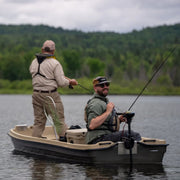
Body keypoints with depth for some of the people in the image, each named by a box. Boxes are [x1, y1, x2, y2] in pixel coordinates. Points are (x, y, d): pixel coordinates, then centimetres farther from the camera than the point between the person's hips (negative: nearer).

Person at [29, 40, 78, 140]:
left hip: (36, 93, 6)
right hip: (50, 95, -6)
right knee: (59, 120, 1)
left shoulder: (34, 62, 8)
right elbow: (61, 83, -13)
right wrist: (70, 82, 8)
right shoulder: (55, 63, -11)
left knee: (38, 121, 12)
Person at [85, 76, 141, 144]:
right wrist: (107, 112, -22)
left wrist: (118, 119, 11)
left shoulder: (105, 100, 22)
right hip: (99, 139, -11)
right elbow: (91, 125, -26)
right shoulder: (95, 104, -12)